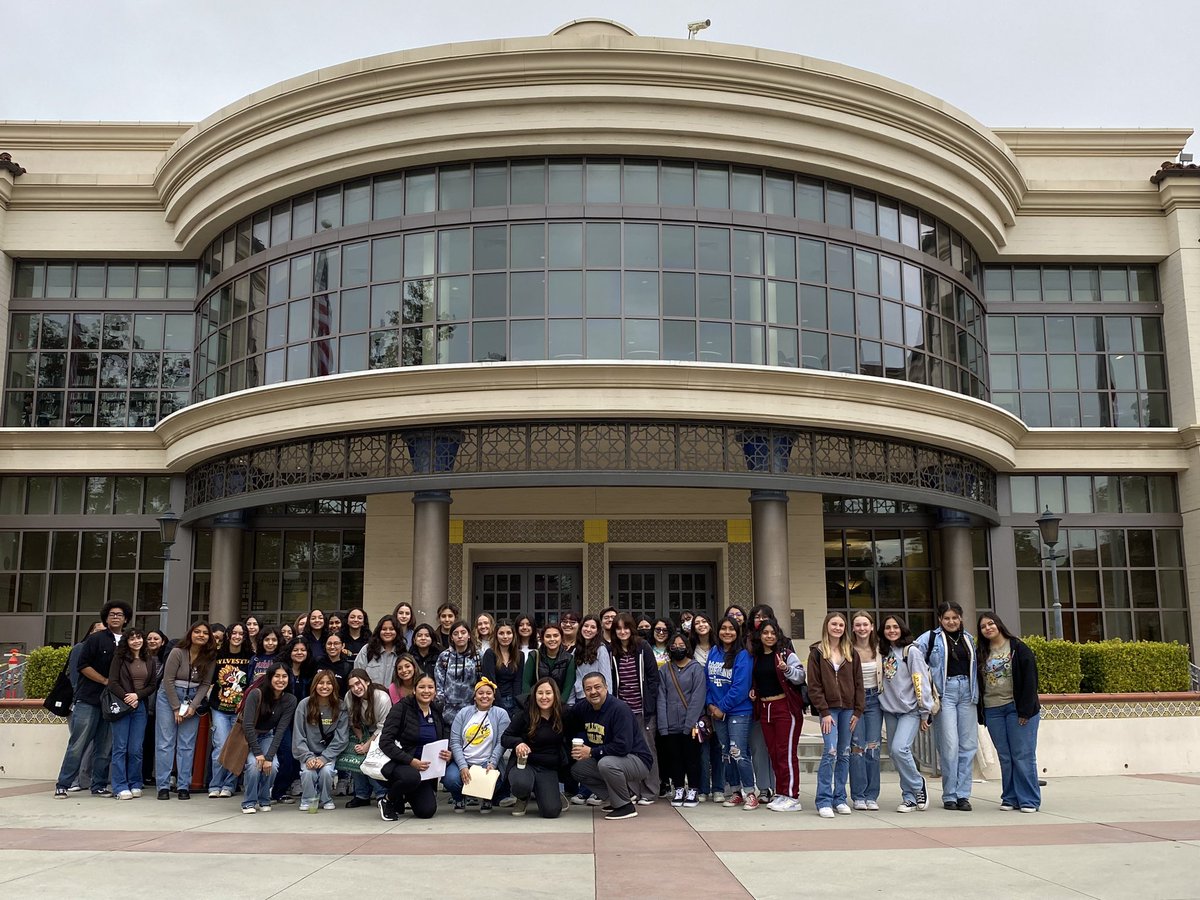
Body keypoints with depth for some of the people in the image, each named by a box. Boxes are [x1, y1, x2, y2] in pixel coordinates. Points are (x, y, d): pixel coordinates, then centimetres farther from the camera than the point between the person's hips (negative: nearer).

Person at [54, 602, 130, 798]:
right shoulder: (95, 639, -1)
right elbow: (83, 665, -6)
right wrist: (106, 681, -10)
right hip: (88, 700, -4)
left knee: (105, 747, 5)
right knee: (78, 744, -4)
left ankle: (99, 785, 12)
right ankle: (62, 785, 3)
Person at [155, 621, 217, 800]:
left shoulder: (209, 657, -5)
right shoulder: (178, 652, -15)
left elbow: (205, 684, -2)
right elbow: (168, 680, -12)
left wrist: (193, 706, -12)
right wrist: (176, 708, -11)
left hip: (193, 700, 3)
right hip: (169, 697, -3)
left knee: (187, 745, 2)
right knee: (165, 742, -2)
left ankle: (184, 787, 6)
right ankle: (163, 786, 2)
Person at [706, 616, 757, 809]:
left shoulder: (742, 656, -11)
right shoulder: (713, 653, 7)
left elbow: (740, 687, -16)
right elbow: (708, 680, 10)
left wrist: (722, 707, -13)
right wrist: (711, 705, -2)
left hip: (738, 711, -6)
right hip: (717, 712, 6)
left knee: (738, 753, -9)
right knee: (726, 754, 11)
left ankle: (750, 793, 2)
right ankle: (735, 792, 21)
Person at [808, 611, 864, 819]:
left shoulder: (851, 653, 10)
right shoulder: (817, 652, 1)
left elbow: (858, 683, 9)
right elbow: (814, 685, -4)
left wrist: (857, 711, 1)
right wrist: (824, 712, -11)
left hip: (848, 708, 4)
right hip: (828, 709, -4)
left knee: (844, 754, 6)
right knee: (831, 751, -14)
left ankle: (840, 798, 15)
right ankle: (824, 801, -9)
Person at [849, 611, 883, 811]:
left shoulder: (879, 649, 4)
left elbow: (886, 676, 13)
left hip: (874, 699, 3)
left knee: (873, 747, 1)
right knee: (857, 748, -4)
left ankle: (872, 796, 9)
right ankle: (858, 796, 4)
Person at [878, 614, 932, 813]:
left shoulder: (911, 651, -7)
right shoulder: (883, 653, 12)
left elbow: (921, 682, -9)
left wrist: (925, 712, -9)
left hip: (910, 710, -6)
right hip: (890, 709, 7)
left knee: (899, 749, -20)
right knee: (894, 753, 5)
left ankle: (918, 787, 1)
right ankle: (909, 797, 14)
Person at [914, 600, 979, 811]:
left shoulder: (968, 638, 16)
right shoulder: (931, 638, 2)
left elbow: (975, 667, 21)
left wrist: (977, 695, 15)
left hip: (967, 692, 4)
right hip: (945, 692, -4)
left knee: (968, 745, 2)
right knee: (950, 745, -6)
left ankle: (963, 795, 9)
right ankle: (949, 796, 3)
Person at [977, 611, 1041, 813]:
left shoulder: (1018, 648, -3)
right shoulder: (982, 653, 11)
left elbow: (1030, 679, -7)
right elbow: (978, 683, 13)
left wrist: (1026, 710, -13)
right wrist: (980, 713, 7)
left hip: (1017, 708, -4)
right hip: (992, 711, 4)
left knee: (1023, 756, -3)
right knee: (1005, 758, 7)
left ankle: (1029, 800, 4)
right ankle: (1010, 798, 14)